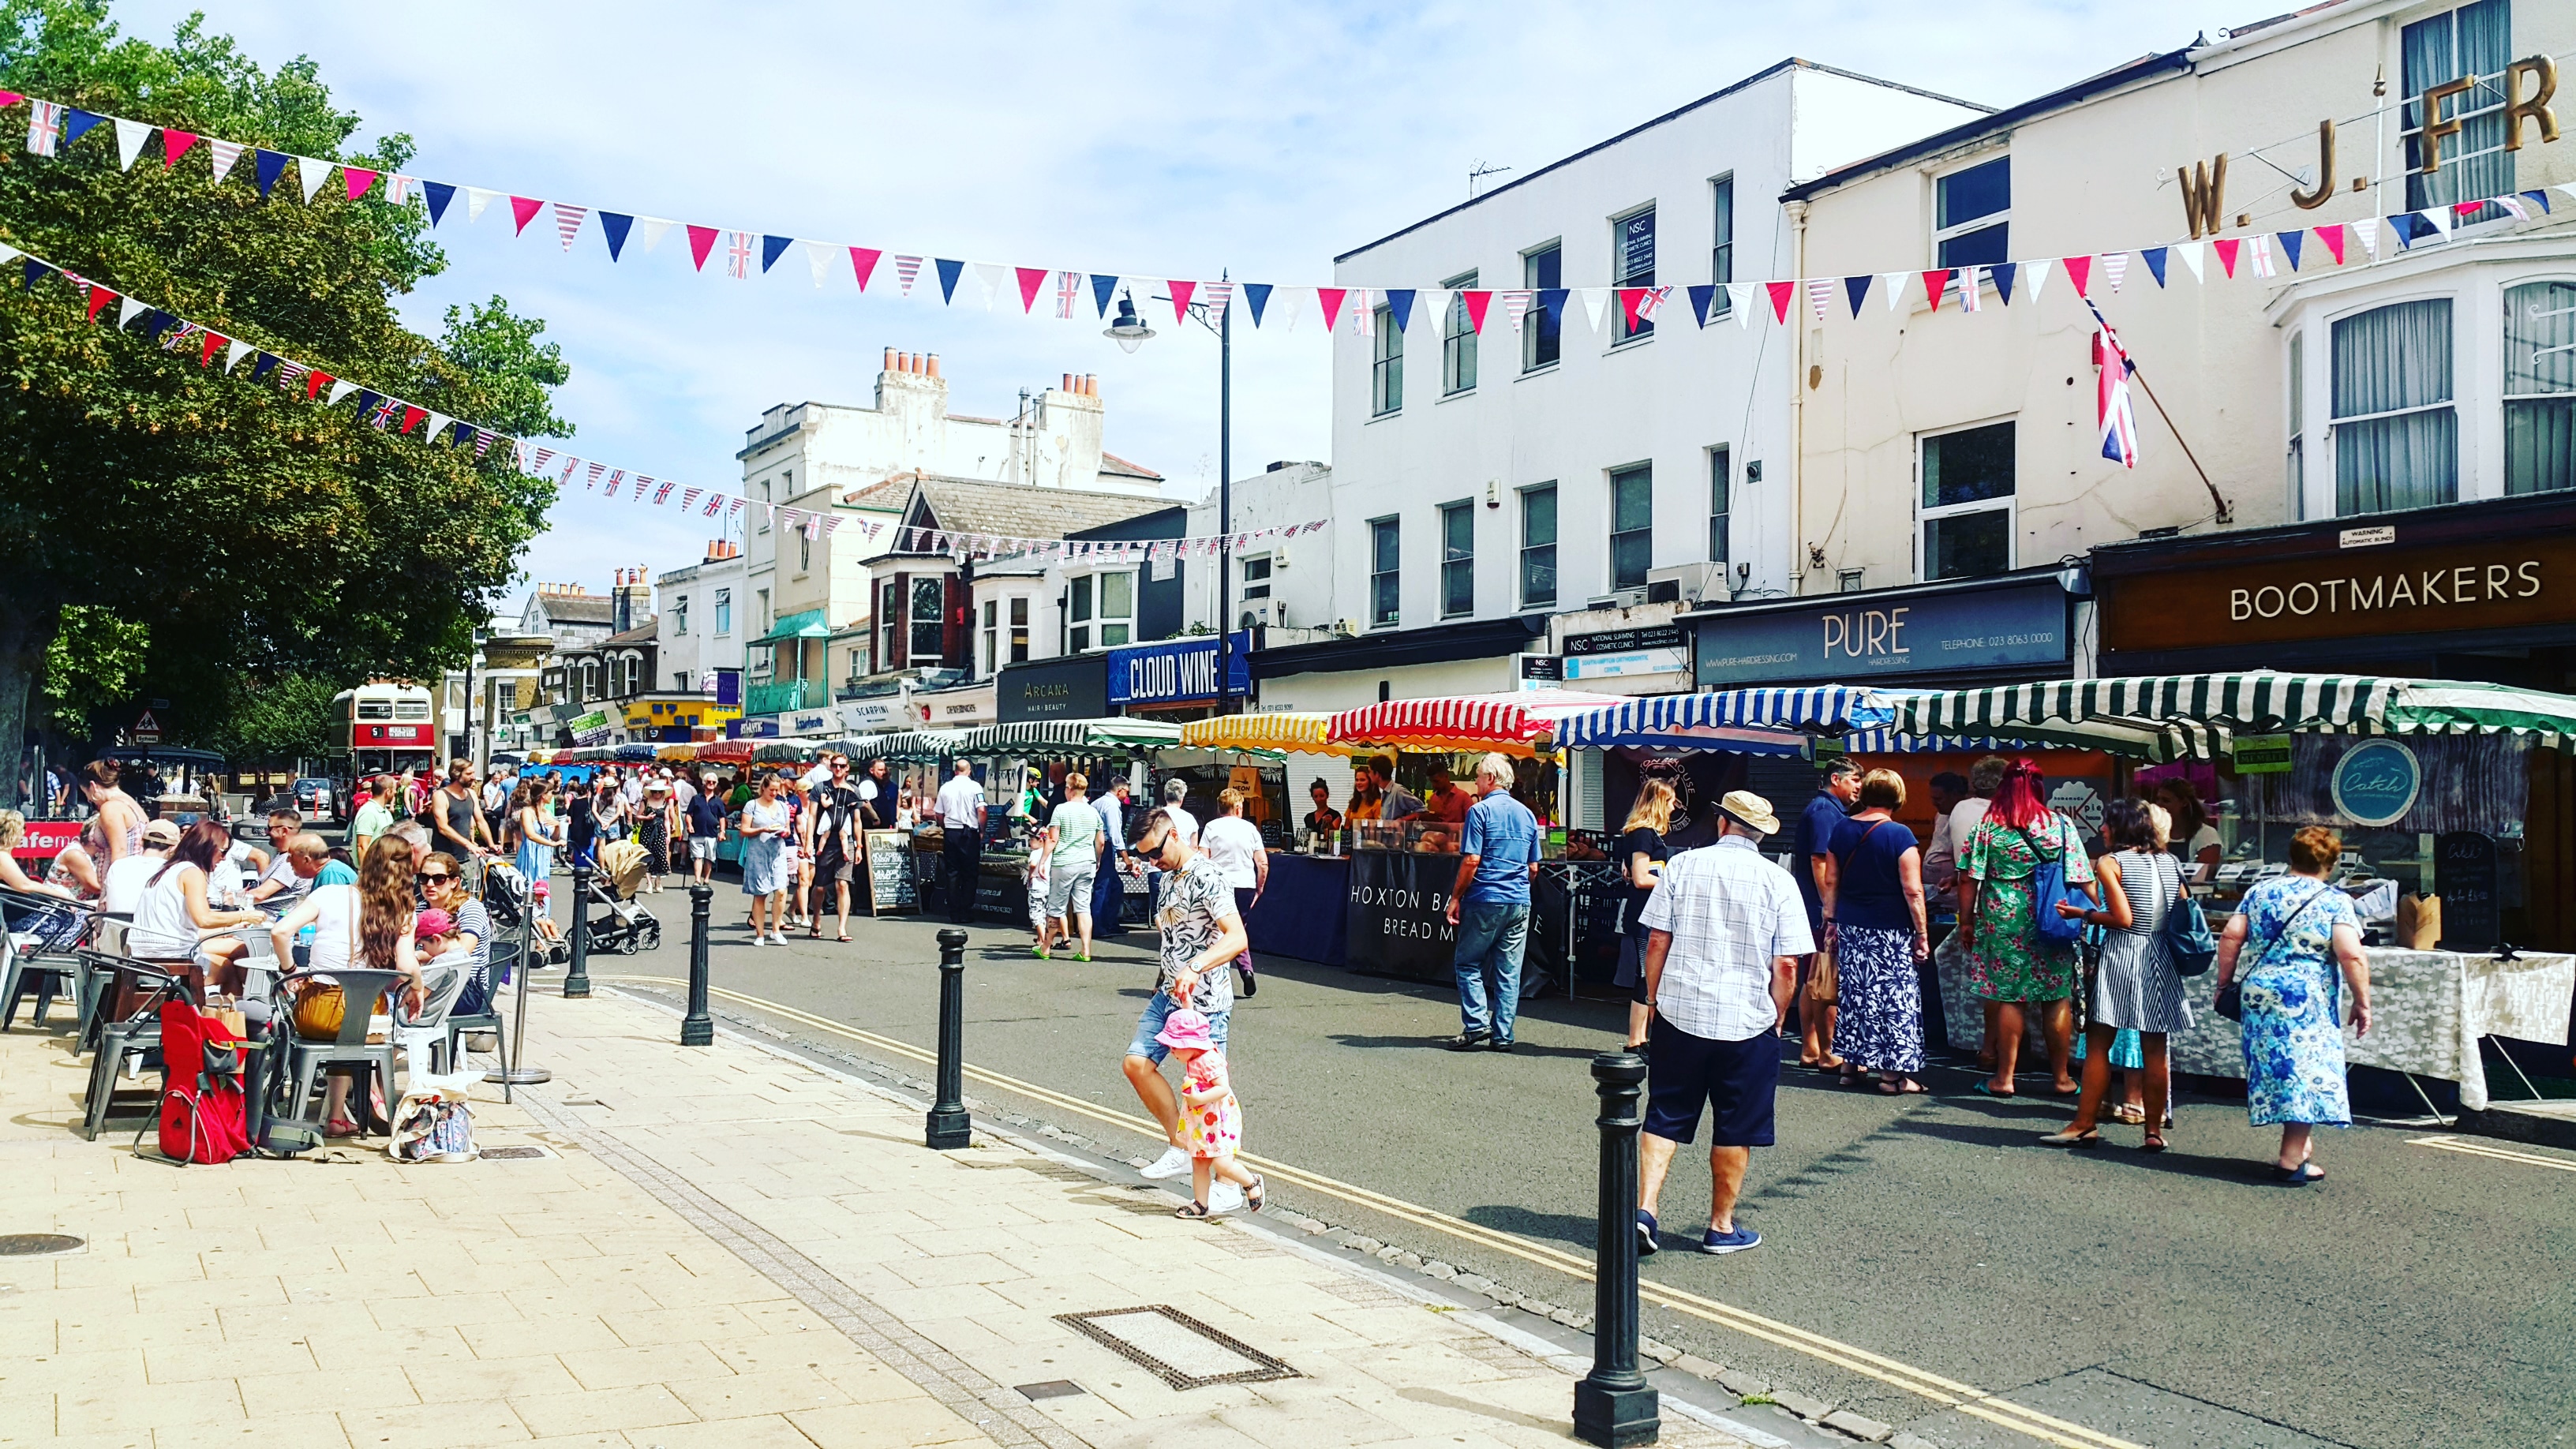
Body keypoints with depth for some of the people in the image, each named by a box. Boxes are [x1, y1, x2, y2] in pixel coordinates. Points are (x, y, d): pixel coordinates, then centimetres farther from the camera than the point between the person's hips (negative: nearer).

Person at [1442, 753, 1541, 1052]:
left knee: (1467, 963, 4)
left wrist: (1456, 897, -5)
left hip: (1486, 901, -6)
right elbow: (1533, 867, 15)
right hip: (1520, 903, 6)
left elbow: (1471, 861, -13)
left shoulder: (1481, 811, -7)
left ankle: (1476, 1025, -6)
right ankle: (1503, 1035, 7)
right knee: (1510, 971, 6)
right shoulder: (1527, 814, 12)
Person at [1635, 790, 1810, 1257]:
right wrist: (1778, 1018, 8)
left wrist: (1656, 1000, 11)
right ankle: (1722, 1226, 19)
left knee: (1665, 1118, 11)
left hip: (1679, 1013, 1)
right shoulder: (1779, 882, -4)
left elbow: (1656, 942, 0)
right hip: (1747, 1022, -1)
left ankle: (1644, 1207, 0)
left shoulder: (1682, 865, 0)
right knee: (1735, 1130, 11)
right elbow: (1786, 965, -5)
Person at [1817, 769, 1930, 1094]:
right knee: (1894, 995, 1)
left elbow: (1830, 881, 8)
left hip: (1851, 926, 5)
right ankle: (1892, 1072, 4)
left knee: (1852, 991, 13)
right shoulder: (1899, 835, -12)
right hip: (1891, 930, -5)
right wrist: (1922, 933, -7)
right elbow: (1912, 890, -14)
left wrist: (1833, 919, 17)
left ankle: (1851, 1062, 21)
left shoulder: (1842, 830, 3)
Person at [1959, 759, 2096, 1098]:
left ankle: (2004, 1077, 9)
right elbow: (2083, 879, -1)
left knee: (2009, 997, 5)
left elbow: (1968, 879, -3)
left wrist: (1966, 920, 5)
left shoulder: (1987, 827, -2)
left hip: (2002, 922, -1)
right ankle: (2061, 1077, 17)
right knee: (2058, 999, 9)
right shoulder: (2061, 825, -1)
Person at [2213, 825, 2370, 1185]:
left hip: (2258, 993, 5)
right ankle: (2291, 1161, 1)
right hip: (2308, 1001, -4)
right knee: (2305, 1072, 1)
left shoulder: (2260, 891, 8)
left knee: (2273, 1066, 14)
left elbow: (2231, 937, 5)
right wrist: (2362, 1003, -5)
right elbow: (2352, 957, -13)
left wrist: (2224, 984, 12)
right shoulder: (2334, 901, -4)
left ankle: (2302, 1144, 23)